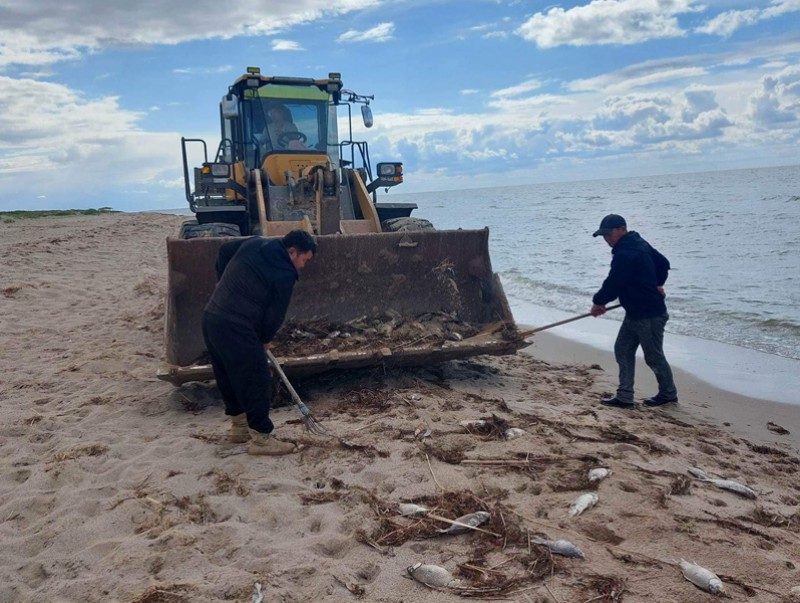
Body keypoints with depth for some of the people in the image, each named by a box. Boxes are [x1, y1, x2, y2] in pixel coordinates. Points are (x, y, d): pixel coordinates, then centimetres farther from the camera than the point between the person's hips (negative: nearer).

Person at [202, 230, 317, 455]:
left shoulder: (254, 242, 12)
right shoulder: (285, 274, -10)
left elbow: (224, 251, 26)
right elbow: (276, 314, -4)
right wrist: (265, 339, 13)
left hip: (211, 317, 9)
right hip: (235, 328, -9)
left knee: (228, 376, 21)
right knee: (257, 381, 1)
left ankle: (239, 426, 35)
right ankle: (261, 438, 9)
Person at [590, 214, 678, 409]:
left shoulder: (625, 255, -24)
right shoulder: (638, 243, 9)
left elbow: (613, 284, -21)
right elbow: (663, 263, 18)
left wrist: (598, 302, -5)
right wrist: (657, 284, 18)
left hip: (649, 314, -11)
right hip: (635, 312, 11)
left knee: (653, 356, 5)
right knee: (623, 349, 9)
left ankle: (668, 393, 26)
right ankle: (624, 396, 11)